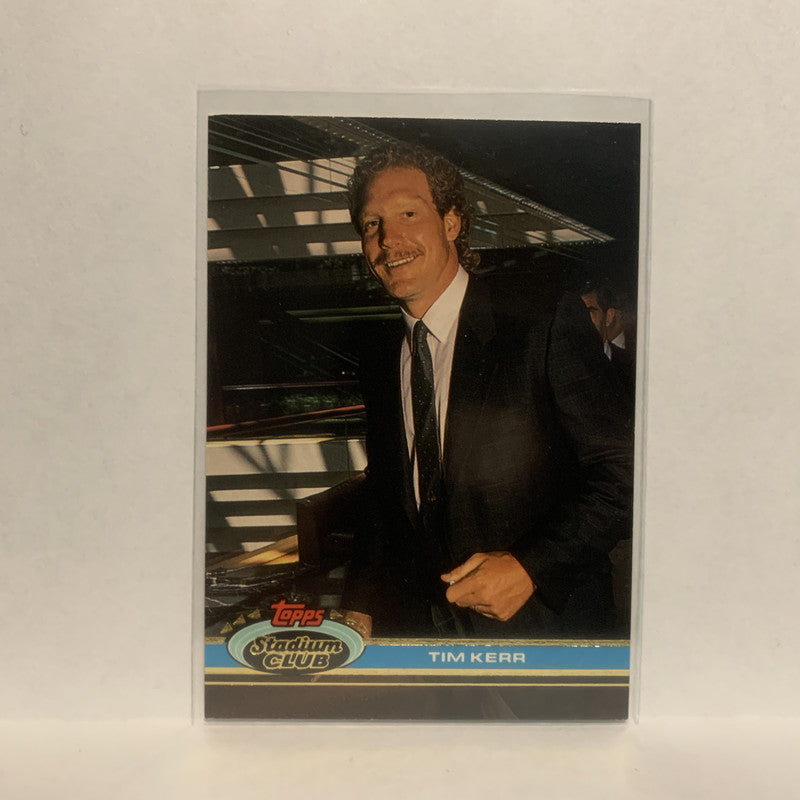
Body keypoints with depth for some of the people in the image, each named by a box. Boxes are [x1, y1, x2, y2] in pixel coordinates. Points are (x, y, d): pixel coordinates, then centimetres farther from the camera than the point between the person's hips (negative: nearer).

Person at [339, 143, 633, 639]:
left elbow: (619, 472, -13)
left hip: (542, 621, -4)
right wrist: (360, 610, 3)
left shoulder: (547, 326, -14)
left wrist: (532, 566, -21)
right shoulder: (379, 360, 4)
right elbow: (382, 498, 11)